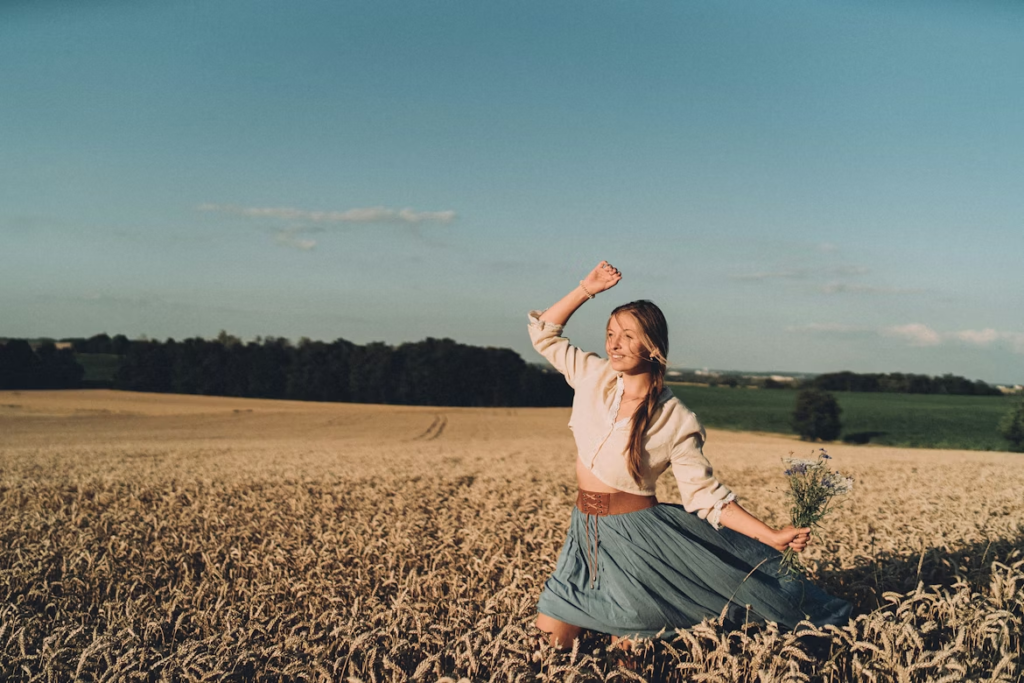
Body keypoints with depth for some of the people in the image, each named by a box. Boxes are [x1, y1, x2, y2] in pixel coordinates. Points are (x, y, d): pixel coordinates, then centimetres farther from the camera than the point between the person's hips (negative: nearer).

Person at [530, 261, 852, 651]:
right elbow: (543, 333, 6)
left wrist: (772, 537, -18)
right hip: (586, 533, 5)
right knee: (552, 634, 8)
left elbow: (706, 496, -12)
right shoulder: (594, 377, -4)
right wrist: (586, 289, -3)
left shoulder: (675, 421, -15)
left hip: (638, 536, -5)